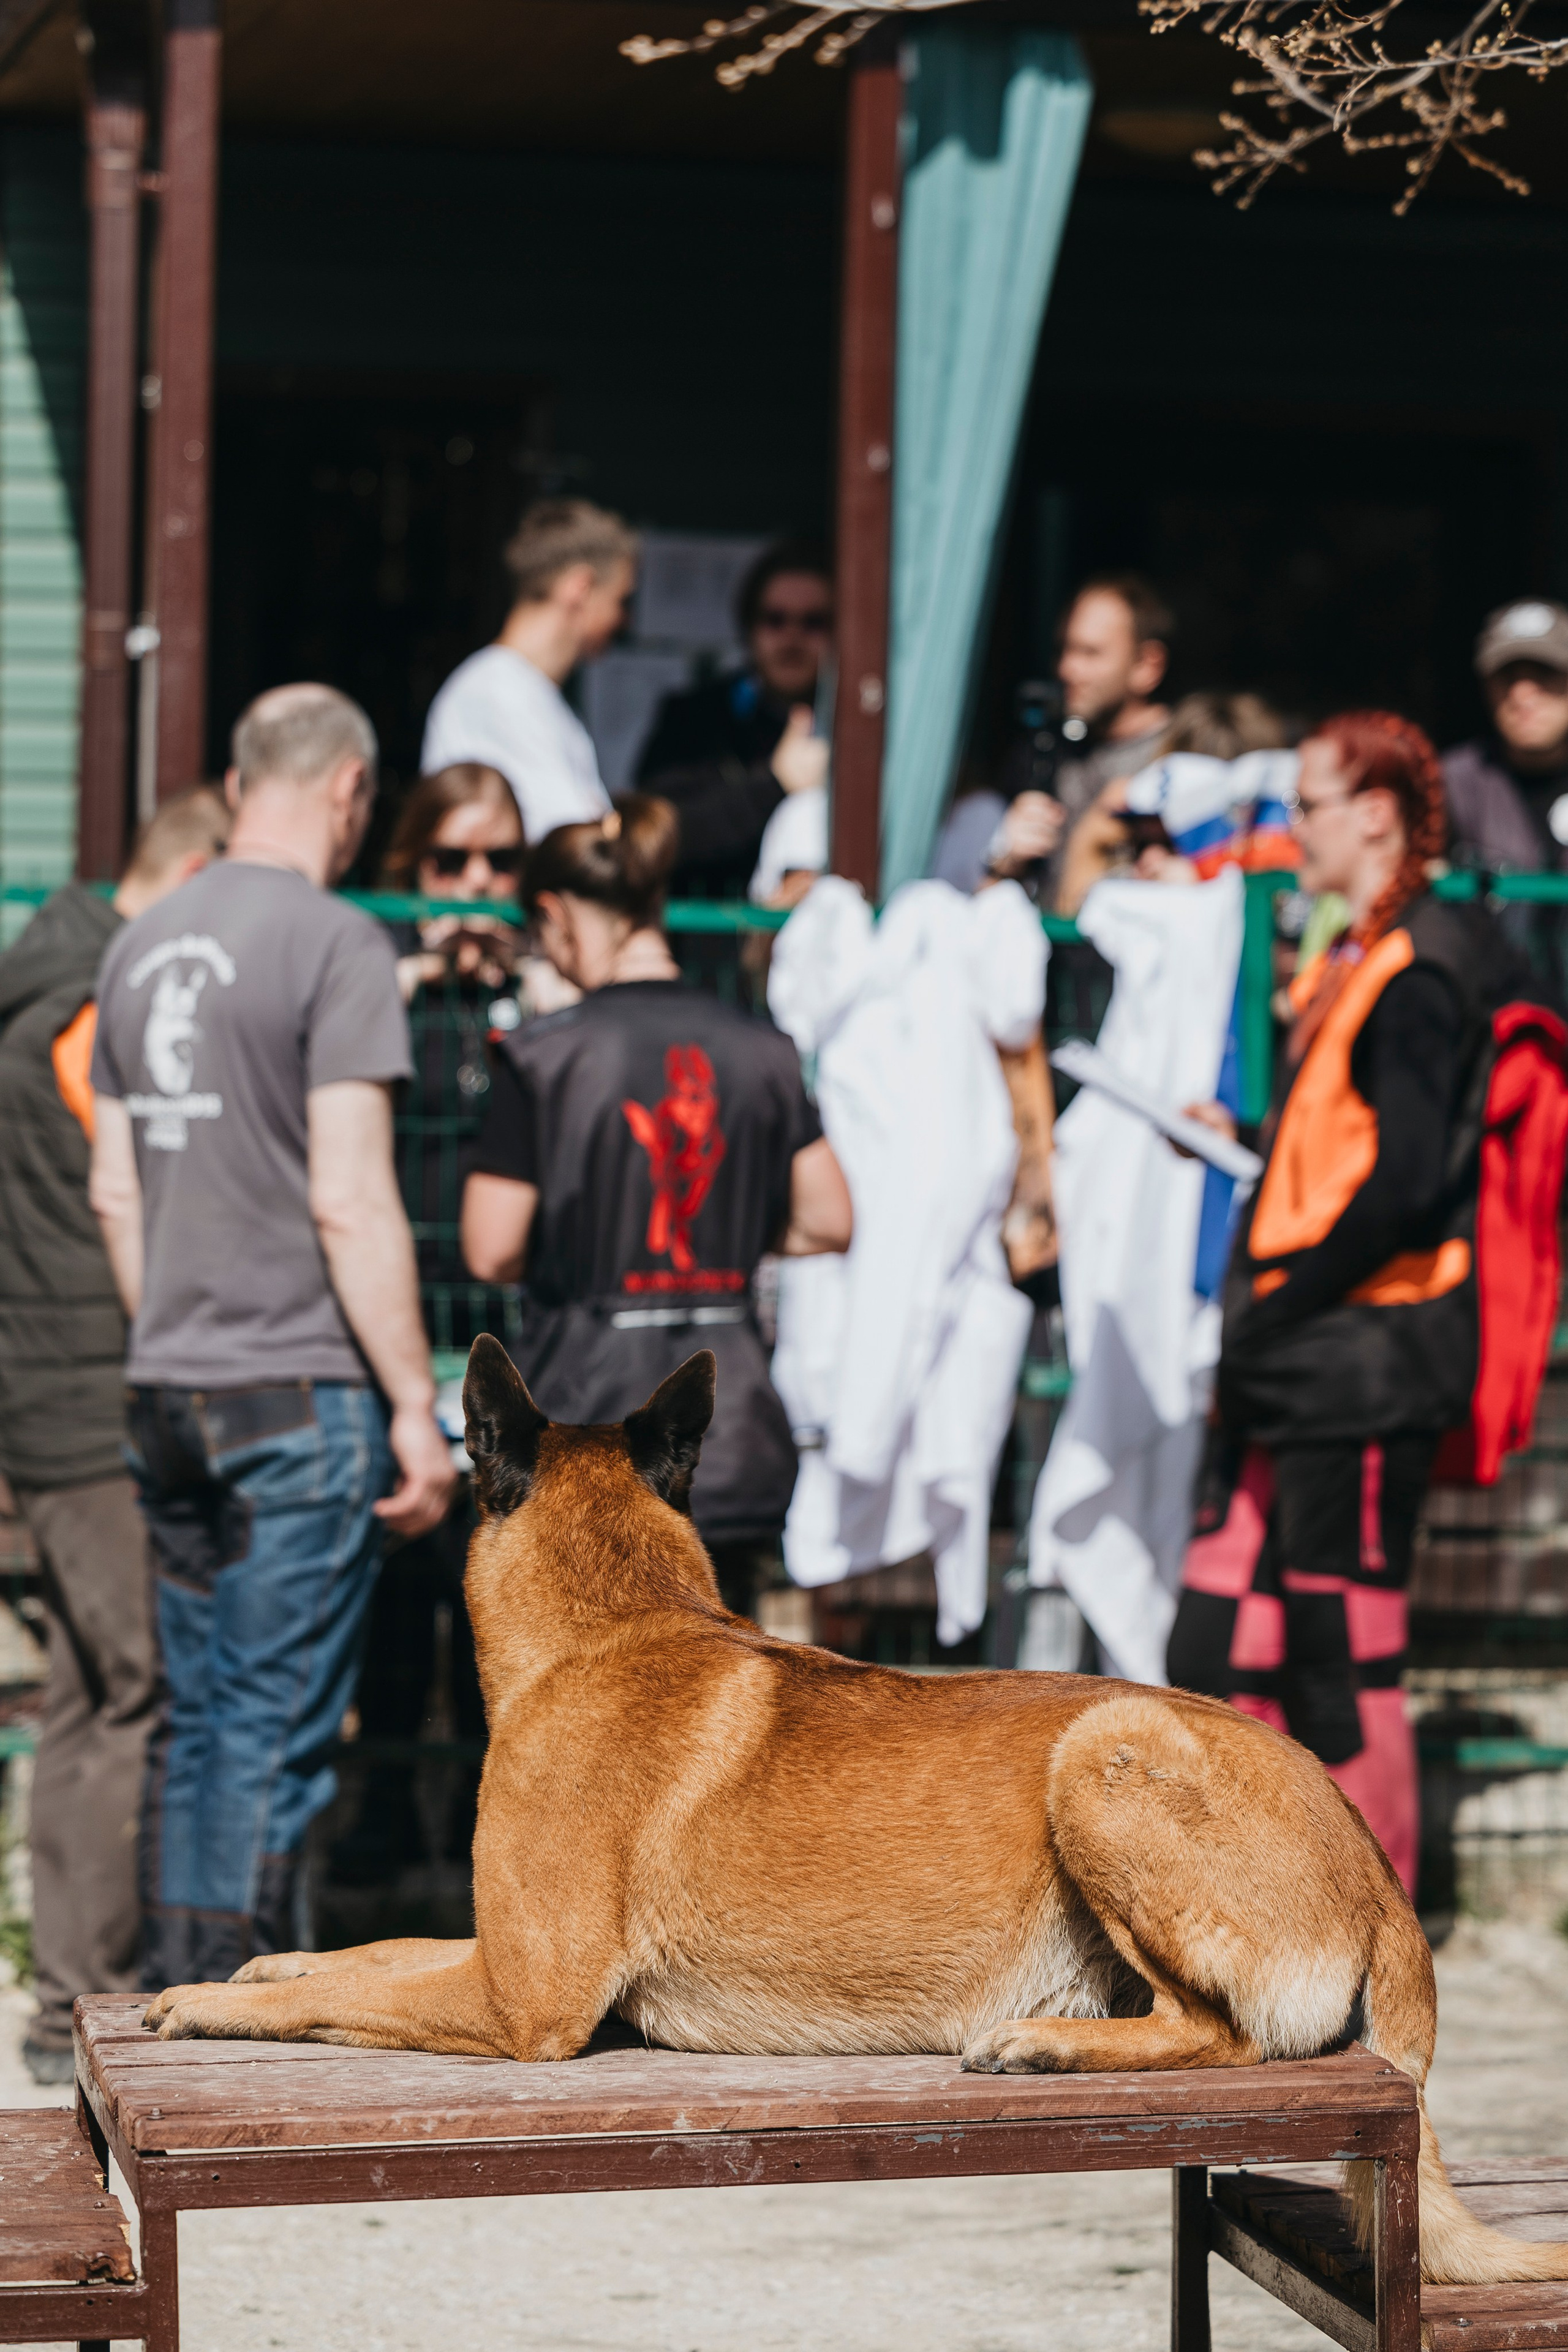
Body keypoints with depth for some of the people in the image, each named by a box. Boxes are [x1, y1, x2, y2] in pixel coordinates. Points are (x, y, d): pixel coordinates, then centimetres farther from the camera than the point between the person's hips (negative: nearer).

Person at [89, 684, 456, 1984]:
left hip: (169, 1393, 7)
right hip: (303, 1393, -7)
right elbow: (350, 1206, -16)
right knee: (276, 1739, -3)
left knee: (197, 1724, 13)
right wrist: (416, 1407, -11)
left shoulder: (143, 944, 12)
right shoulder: (337, 943, -11)